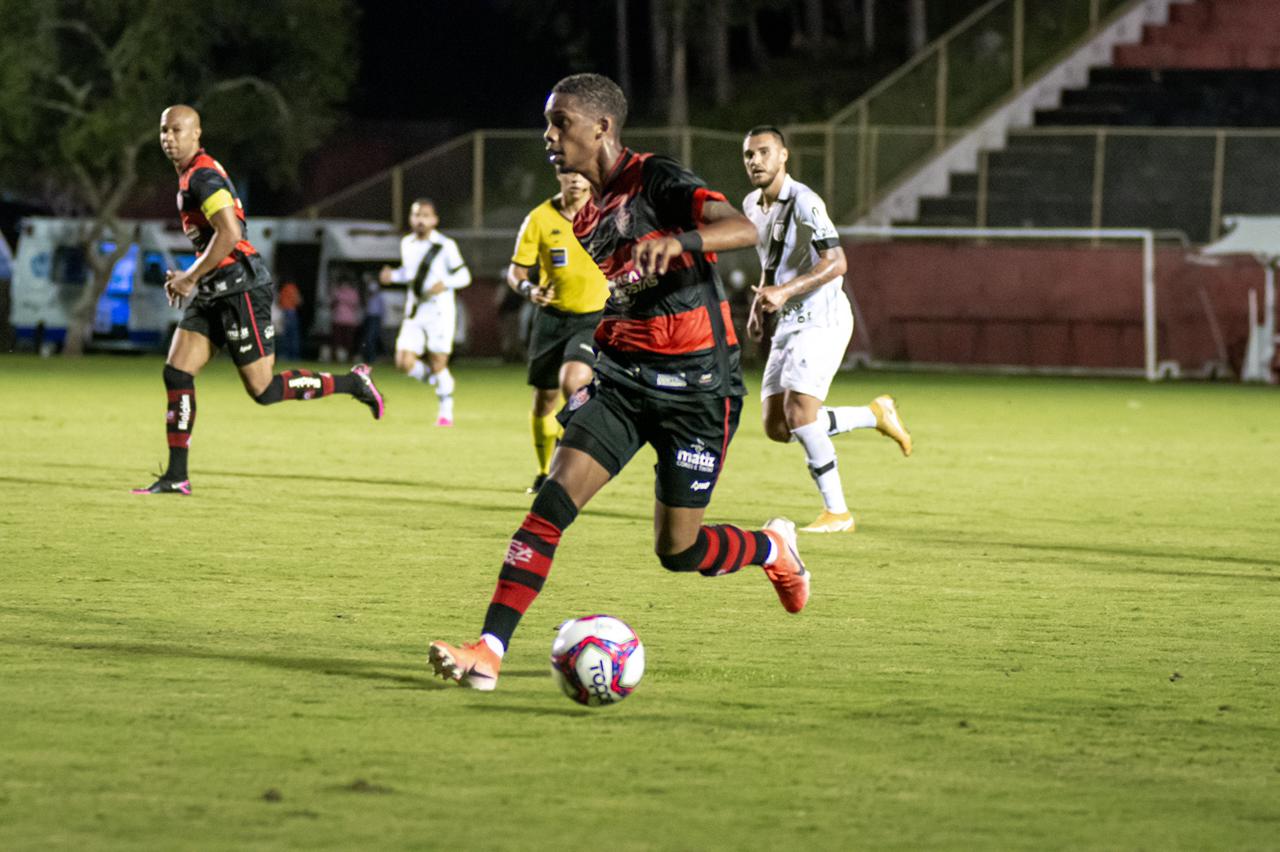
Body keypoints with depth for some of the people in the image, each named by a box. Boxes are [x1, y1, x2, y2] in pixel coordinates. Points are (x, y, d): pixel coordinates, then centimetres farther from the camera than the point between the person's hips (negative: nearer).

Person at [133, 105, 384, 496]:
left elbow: (229, 233, -25)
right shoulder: (191, 176, 17)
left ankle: (354, 382, 9)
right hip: (213, 293, 10)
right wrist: (191, 277, 16)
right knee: (176, 373, 0)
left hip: (241, 288, -10)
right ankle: (176, 476, 2)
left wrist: (190, 277, -17)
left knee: (263, 390, -6)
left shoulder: (202, 177, -15)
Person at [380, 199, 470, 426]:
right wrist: (393, 275, 5)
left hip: (439, 312, -5)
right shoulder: (407, 244, 9)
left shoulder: (446, 246, -7)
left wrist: (445, 284, -22)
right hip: (414, 312, 5)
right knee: (404, 363, -8)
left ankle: (446, 411, 13)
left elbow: (463, 276, -3)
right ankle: (436, 381, 20)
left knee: (438, 363, -4)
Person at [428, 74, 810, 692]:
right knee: (554, 498, -13)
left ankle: (773, 548, 31)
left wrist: (676, 241, -47)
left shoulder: (657, 182, -13)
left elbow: (744, 229, -29)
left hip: (696, 380, -6)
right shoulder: (584, 213, 10)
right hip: (621, 375, 6)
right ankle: (489, 651, -17)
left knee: (677, 551, -1)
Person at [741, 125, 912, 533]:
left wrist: (785, 291, -30)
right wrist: (759, 305, 14)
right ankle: (875, 415, 20)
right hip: (789, 322, 9)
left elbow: (836, 262, -22)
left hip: (822, 319, -9)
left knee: (798, 411, -20)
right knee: (777, 426, 2)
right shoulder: (752, 205, 11)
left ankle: (837, 512, -10)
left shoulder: (802, 202, -16)